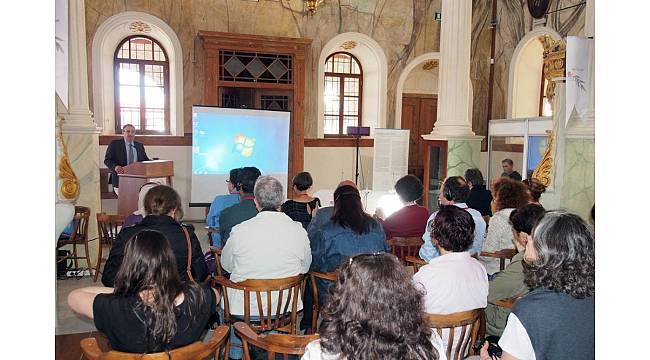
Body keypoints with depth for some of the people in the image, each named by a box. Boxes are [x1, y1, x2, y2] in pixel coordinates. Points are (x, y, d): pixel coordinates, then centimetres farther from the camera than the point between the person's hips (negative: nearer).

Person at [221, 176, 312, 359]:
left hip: (244, 309, -2)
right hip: (285, 308, 2)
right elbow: (305, 268, 3)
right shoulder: (299, 231, -13)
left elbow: (226, 265, 1)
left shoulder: (239, 231, -17)